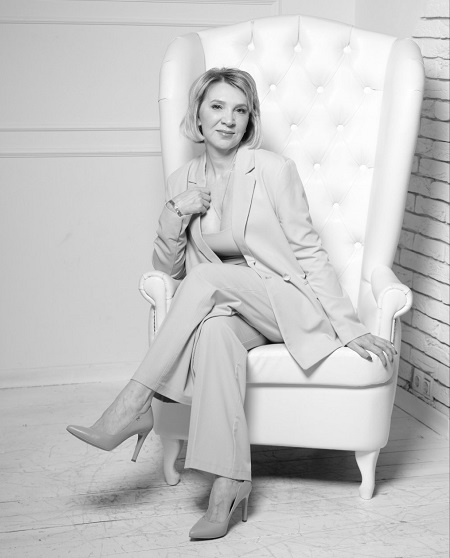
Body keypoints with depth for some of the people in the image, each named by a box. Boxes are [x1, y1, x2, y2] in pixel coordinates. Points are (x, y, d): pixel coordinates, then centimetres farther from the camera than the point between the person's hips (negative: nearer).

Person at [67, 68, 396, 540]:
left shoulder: (274, 170, -5)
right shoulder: (182, 181, 9)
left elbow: (309, 253, -4)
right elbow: (167, 268, 13)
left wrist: (350, 328, -10)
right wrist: (176, 215, -6)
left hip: (288, 306, -3)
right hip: (223, 307, 3)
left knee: (206, 277, -32)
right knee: (214, 329, -35)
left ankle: (135, 406, -28)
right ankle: (228, 483, -37)